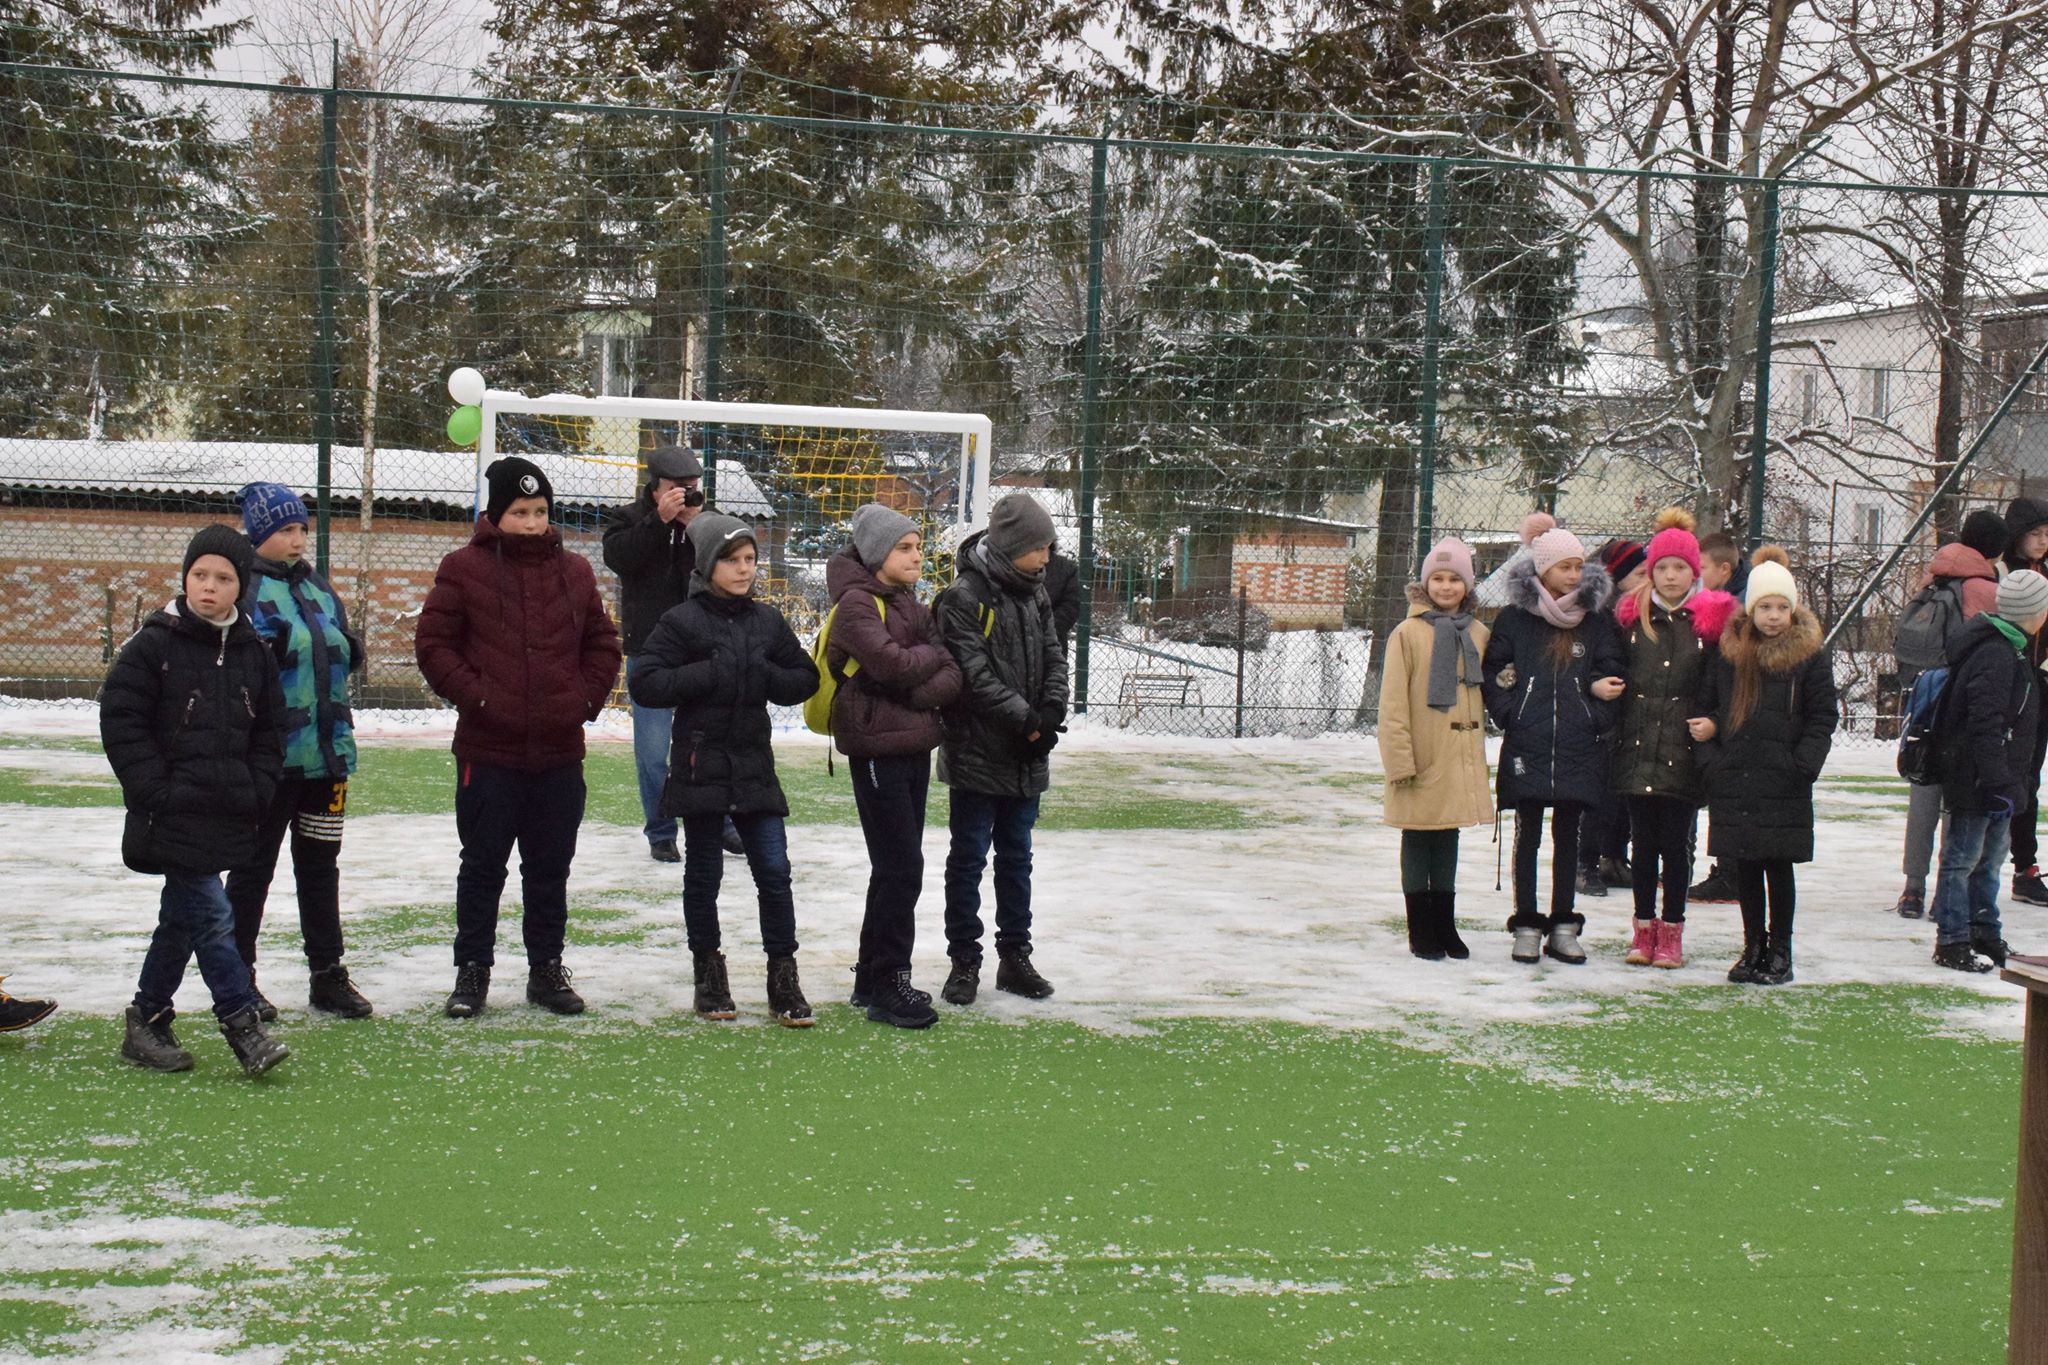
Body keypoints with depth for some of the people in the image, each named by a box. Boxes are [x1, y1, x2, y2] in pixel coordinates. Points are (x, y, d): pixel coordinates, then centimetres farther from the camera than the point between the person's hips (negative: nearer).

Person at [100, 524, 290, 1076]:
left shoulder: (254, 652, 8)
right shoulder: (152, 646, -6)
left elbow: (269, 731, 15)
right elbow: (120, 721, -7)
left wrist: (255, 790, 1)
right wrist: (155, 790, -13)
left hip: (228, 817, 6)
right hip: (172, 817, -6)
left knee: (183, 917, 15)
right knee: (211, 916, -12)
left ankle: (146, 1022, 27)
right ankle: (244, 1028, -9)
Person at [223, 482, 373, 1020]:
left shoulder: (318, 586, 14)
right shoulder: (243, 587, -9)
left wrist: (350, 651, 5)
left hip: (326, 751, 7)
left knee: (320, 865, 13)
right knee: (254, 867, 4)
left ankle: (328, 975, 21)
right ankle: (236, 976, 14)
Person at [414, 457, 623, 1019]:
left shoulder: (574, 572, 7)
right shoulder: (464, 569, -4)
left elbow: (603, 643, 14)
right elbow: (432, 644, -4)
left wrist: (585, 698, 1)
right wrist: (477, 696, -12)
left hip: (559, 750, 3)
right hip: (488, 750, -3)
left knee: (551, 868, 12)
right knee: (483, 866, 6)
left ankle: (547, 968, 23)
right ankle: (472, 971, 16)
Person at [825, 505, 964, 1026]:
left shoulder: (913, 606, 14)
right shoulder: (858, 604, -10)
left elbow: (951, 678, 5)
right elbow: (891, 661, -25)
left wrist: (920, 692, -15)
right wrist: (931, 656, -7)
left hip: (915, 744, 8)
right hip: (877, 746, -8)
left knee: (898, 866, 12)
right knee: (901, 866, -9)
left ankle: (876, 975, 22)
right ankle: (886, 984, -2)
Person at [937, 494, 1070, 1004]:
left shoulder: (1035, 594, 9)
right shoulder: (963, 597, -13)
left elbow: (1054, 657, 10)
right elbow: (974, 675, -18)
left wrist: (1051, 713, -8)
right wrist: (1027, 721, -17)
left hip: (1026, 758, 7)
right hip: (978, 754, -6)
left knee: (1016, 858, 14)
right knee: (969, 858, 2)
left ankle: (1015, 956, 23)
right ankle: (964, 960, 10)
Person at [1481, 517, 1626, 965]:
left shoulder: (1596, 620, 7)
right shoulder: (1514, 619, 1)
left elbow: (1612, 675, 9)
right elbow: (1492, 674, 4)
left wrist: (1599, 717, -7)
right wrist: (1509, 715, -8)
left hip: (1578, 747, 2)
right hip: (1527, 745, -2)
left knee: (1568, 836, 9)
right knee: (1528, 835, 2)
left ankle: (1563, 927, 16)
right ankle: (1526, 927, 9)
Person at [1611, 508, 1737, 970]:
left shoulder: (1710, 619, 1)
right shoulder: (1632, 616, 7)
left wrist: (1711, 724, -10)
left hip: (1683, 754, -2)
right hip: (1637, 750, 2)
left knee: (1675, 844, 3)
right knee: (1643, 842, 8)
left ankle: (1671, 933, 13)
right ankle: (1644, 930, 18)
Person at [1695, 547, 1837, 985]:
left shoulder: (1810, 656, -2)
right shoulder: (1729, 654, 6)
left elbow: (1822, 719, -1)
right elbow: (1706, 710, 12)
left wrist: (1801, 767, -11)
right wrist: (1709, 760, 0)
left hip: (1783, 786, -3)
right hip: (1733, 784, 3)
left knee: (1778, 869, 3)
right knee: (1746, 869, 10)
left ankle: (1779, 952, 12)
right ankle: (1752, 948, 20)